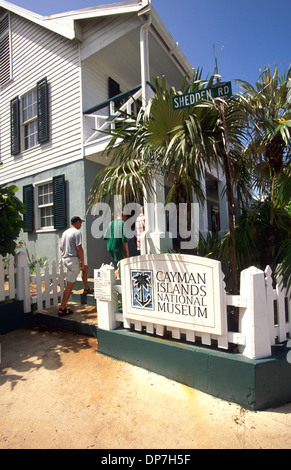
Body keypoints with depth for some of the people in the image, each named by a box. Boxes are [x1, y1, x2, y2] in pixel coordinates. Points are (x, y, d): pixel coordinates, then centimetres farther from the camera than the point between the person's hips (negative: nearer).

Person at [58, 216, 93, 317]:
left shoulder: (65, 232, 15)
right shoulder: (77, 232, -12)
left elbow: (61, 248, 20)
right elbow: (79, 248, -19)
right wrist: (82, 262, -10)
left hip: (65, 259, 10)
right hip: (73, 260, -9)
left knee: (85, 268, 28)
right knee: (69, 285, -1)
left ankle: (86, 289, 33)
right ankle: (62, 309, 4)